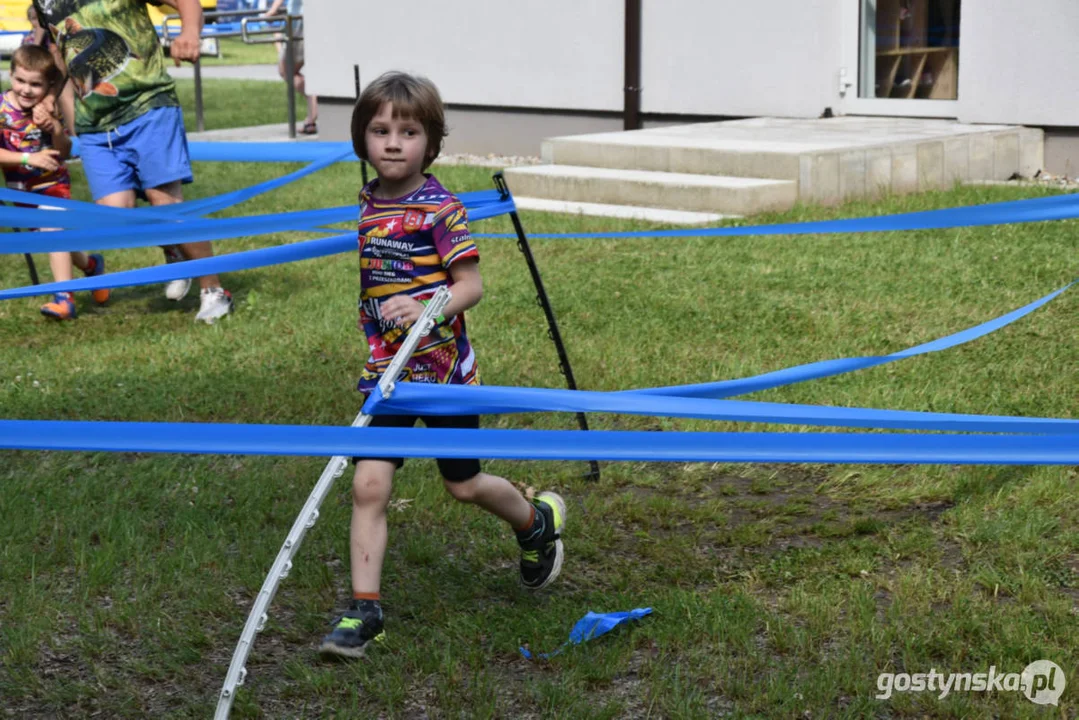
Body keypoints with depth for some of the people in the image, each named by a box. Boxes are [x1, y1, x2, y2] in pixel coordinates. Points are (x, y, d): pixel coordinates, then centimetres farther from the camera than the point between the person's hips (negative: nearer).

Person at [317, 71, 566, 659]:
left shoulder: (440, 209, -14)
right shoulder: (368, 203, 4)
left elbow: (472, 285, -17)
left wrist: (427, 308, -33)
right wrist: (378, 333, 12)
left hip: (443, 367, -4)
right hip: (385, 370, 4)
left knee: (464, 484, 11)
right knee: (369, 485, -7)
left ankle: (538, 524, 41)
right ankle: (364, 610, -1)